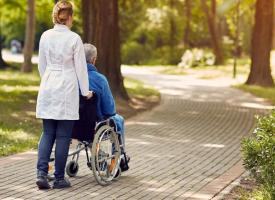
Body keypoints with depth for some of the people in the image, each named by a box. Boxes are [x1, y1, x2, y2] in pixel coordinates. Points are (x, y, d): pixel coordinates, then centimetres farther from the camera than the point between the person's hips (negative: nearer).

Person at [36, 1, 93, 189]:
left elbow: (42, 65, 10)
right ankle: (59, 178, 8)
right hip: (67, 89, -4)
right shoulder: (74, 39, -10)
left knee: (48, 133, 10)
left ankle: (41, 173, -5)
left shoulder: (45, 36, 2)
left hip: (48, 88, 4)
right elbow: (80, 67, -5)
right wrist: (85, 91, 7)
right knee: (63, 136, 3)